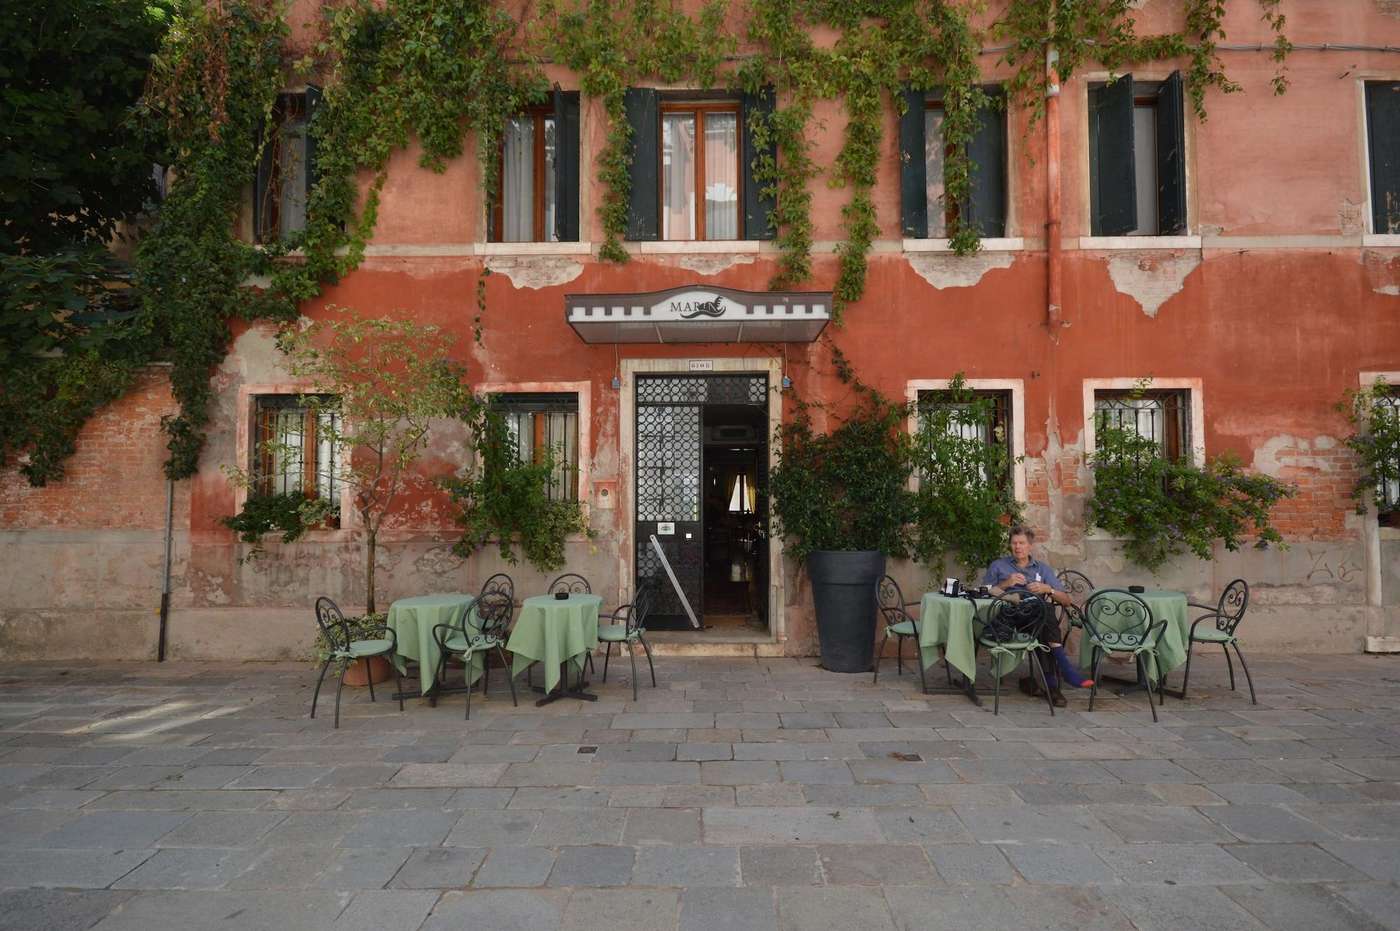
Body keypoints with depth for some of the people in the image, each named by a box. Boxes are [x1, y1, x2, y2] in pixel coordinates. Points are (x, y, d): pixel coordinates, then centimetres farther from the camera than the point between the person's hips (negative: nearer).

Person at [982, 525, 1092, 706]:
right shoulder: (998, 566, 21)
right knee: (1043, 610, -34)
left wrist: (1047, 589, -3)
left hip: (1040, 615, 2)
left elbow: (1066, 600, 17)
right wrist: (1005, 584, -4)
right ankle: (1063, 664, -43)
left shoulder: (1043, 569, 25)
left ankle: (1050, 679, -39)